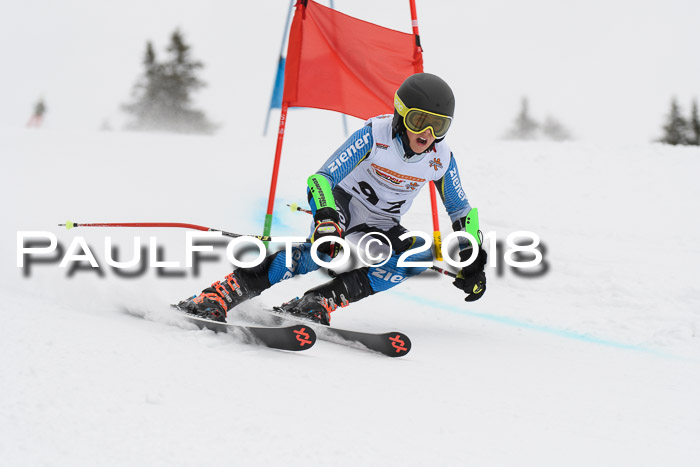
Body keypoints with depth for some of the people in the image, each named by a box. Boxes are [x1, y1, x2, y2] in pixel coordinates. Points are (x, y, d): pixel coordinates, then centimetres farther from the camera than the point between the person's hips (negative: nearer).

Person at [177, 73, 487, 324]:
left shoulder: (441, 160, -12)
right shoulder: (376, 135, -24)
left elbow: (461, 212, 4)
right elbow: (322, 177, -29)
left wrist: (472, 259, -5)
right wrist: (327, 220, -46)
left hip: (381, 226, 5)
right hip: (343, 201, -5)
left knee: (422, 257, -26)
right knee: (325, 248, -38)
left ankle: (317, 303, -32)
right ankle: (218, 297, -40)